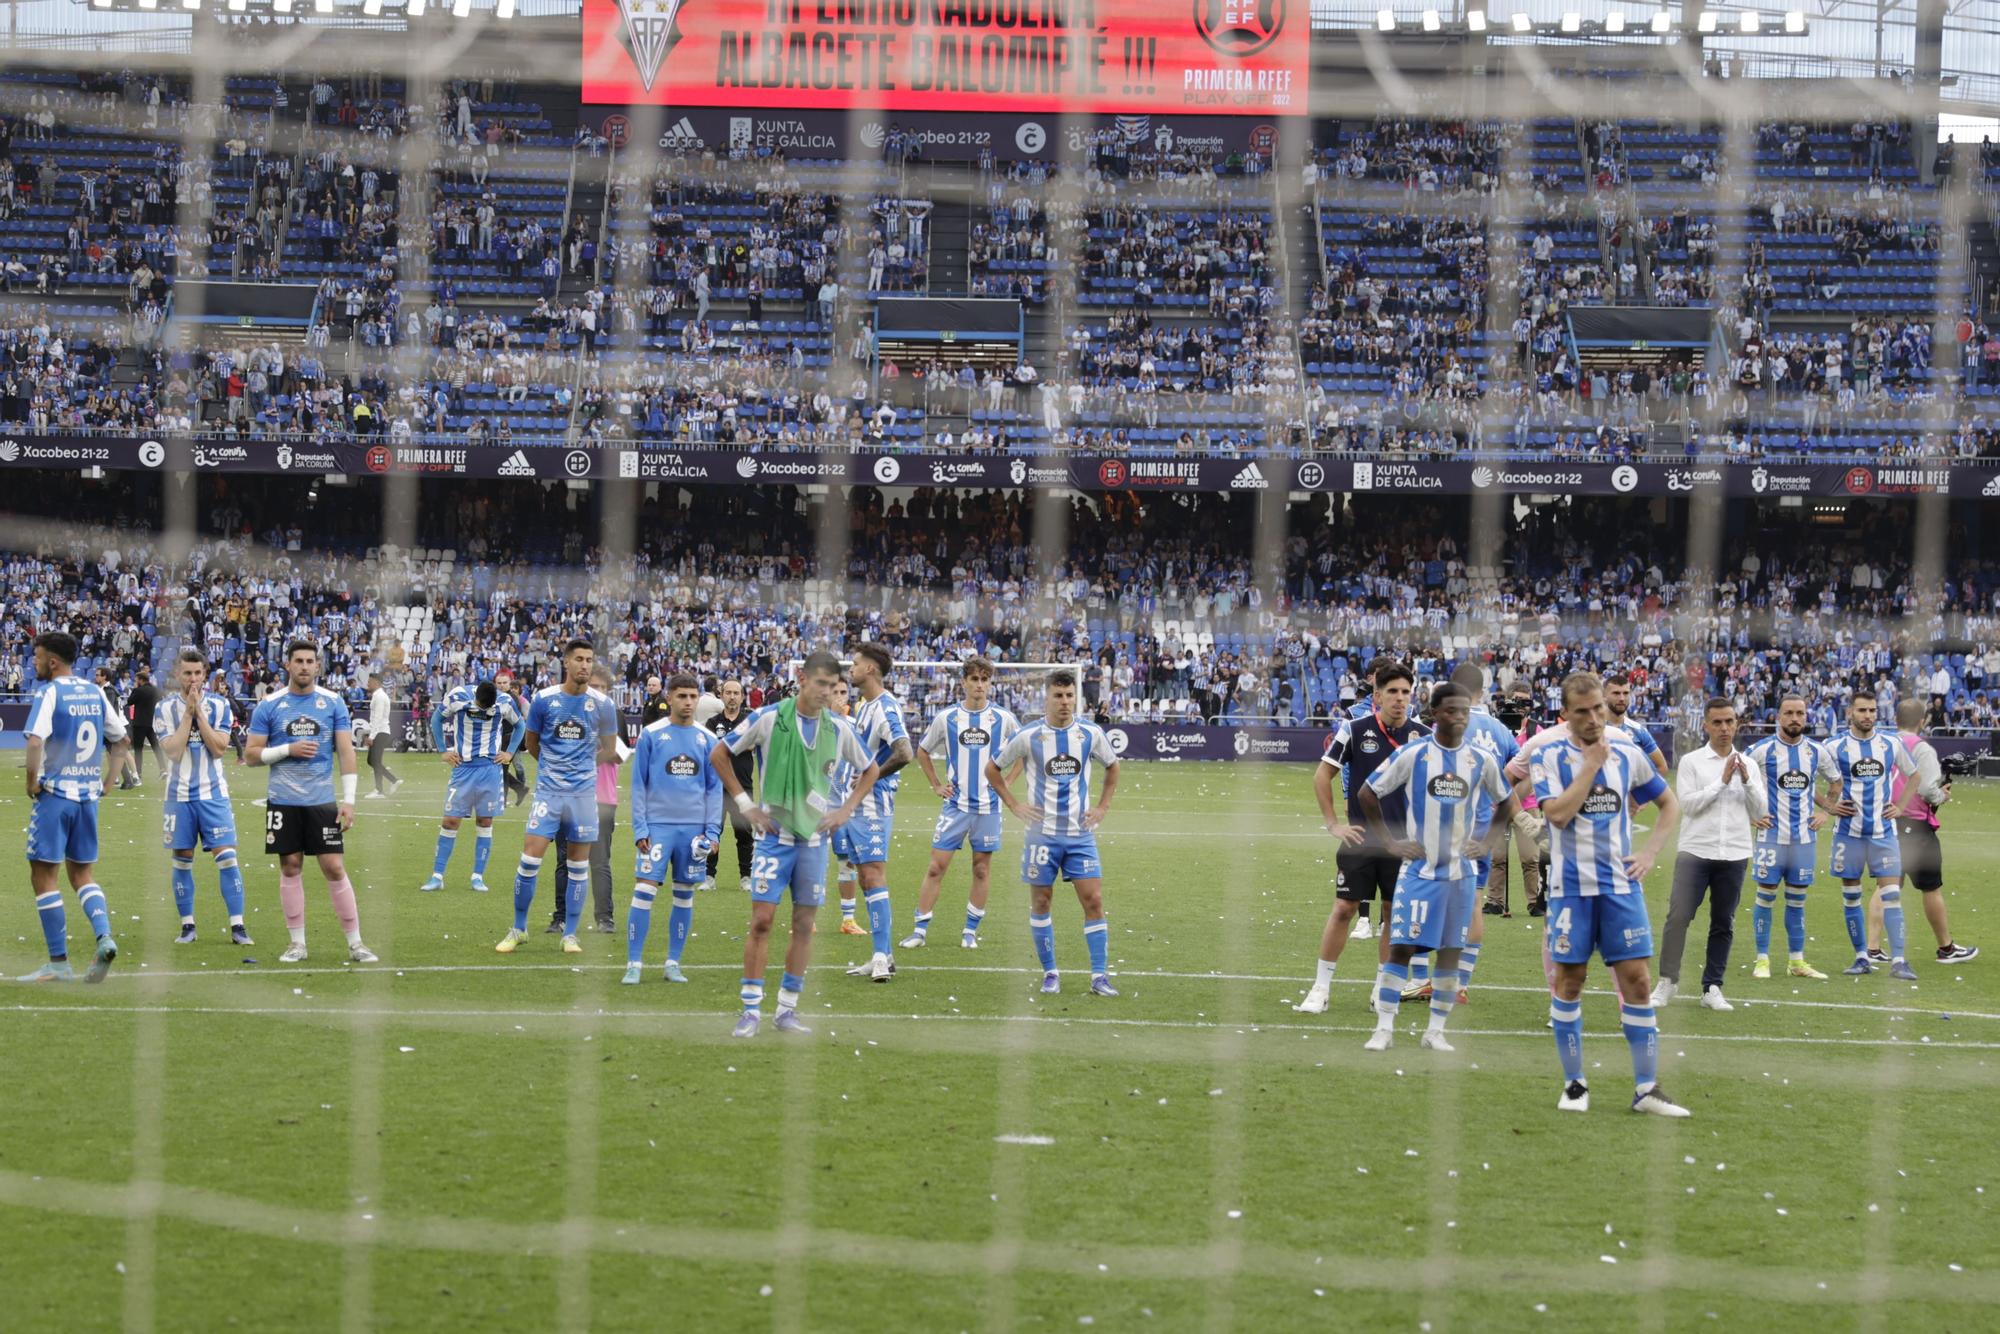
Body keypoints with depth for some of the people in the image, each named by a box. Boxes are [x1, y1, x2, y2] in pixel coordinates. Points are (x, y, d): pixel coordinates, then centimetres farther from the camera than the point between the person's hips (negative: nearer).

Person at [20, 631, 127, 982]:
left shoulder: (49, 692, -11)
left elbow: (35, 741, -24)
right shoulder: (95, 692, 9)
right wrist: (109, 781, 16)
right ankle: (104, 936, -7)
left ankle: (58, 963, 1)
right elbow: (120, 740, 14)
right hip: (88, 795, 6)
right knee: (82, 873, 17)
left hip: (55, 794, -6)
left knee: (42, 876, 2)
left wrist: (32, 782, -11)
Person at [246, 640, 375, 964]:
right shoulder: (269, 705, 2)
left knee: (335, 868, -2)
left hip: (322, 802, 0)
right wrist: (289, 749, -13)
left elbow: (346, 752, 1)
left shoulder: (333, 703, 2)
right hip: (284, 802, 1)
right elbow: (251, 754, 2)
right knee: (290, 868, 4)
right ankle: (297, 943, 13)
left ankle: (355, 943, 3)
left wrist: (348, 799, -7)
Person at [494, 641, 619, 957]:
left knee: (578, 865, 4)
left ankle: (570, 934, 12)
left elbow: (608, 749, 13)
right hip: (548, 790, -1)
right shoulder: (543, 699, -2)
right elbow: (530, 743, 12)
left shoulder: (601, 705, -1)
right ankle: (518, 928, 8)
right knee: (530, 860, -6)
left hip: (584, 792, 1)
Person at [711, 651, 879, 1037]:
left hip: (814, 836, 3)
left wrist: (846, 810, 6)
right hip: (774, 834, -3)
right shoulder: (769, 718, -7)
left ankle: (787, 1009, 12)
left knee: (804, 925, 4)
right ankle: (751, 1009, -2)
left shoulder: (838, 729, 3)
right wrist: (744, 803, -2)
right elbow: (719, 754, 2)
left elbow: (869, 770, 19)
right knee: (761, 920, -7)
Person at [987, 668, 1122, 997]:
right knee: (1041, 902, 3)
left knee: (1093, 900, -7)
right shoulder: (1028, 736, -4)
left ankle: (1100, 976, -3)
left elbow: (1112, 766, 19)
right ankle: (1050, 973, 15)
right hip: (1042, 832, -1)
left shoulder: (1092, 734, 0)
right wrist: (1013, 805, 1)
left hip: (1080, 834, 1)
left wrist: (1103, 807, 9)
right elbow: (993, 768, 9)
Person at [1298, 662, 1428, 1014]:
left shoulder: (1423, 735, -1)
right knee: (1344, 909, -3)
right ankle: (1321, 988, 5)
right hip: (1360, 837, -2)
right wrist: (1332, 824, -2)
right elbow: (1322, 775, 2)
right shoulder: (1355, 730, -6)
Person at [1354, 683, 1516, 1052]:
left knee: (1451, 952, 5)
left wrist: (1486, 842, 9)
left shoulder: (1481, 760, 3)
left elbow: (1506, 803, 20)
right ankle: (1384, 1028, -1)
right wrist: (1389, 841, -4)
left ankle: (1436, 1031, 13)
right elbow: (1367, 795, 0)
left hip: (1462, 871, 3)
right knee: (1401, 947, -6)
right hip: (1420, 869, -3)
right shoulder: (1412, 754, -6)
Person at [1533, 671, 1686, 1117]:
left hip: (1620, 883, 2)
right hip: (1571, 886, -2)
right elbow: (1558, 813, -18)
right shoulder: (1550, 756, -3)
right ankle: (1574, 1084, 14)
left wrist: (1650, 853, 6)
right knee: (1569, 981, 2)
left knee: (1636, 979, -2)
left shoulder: (1627, 755, 6)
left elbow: (1670, 803, 18)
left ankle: (1647, 1088, 3)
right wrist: (1591, 764, -15)